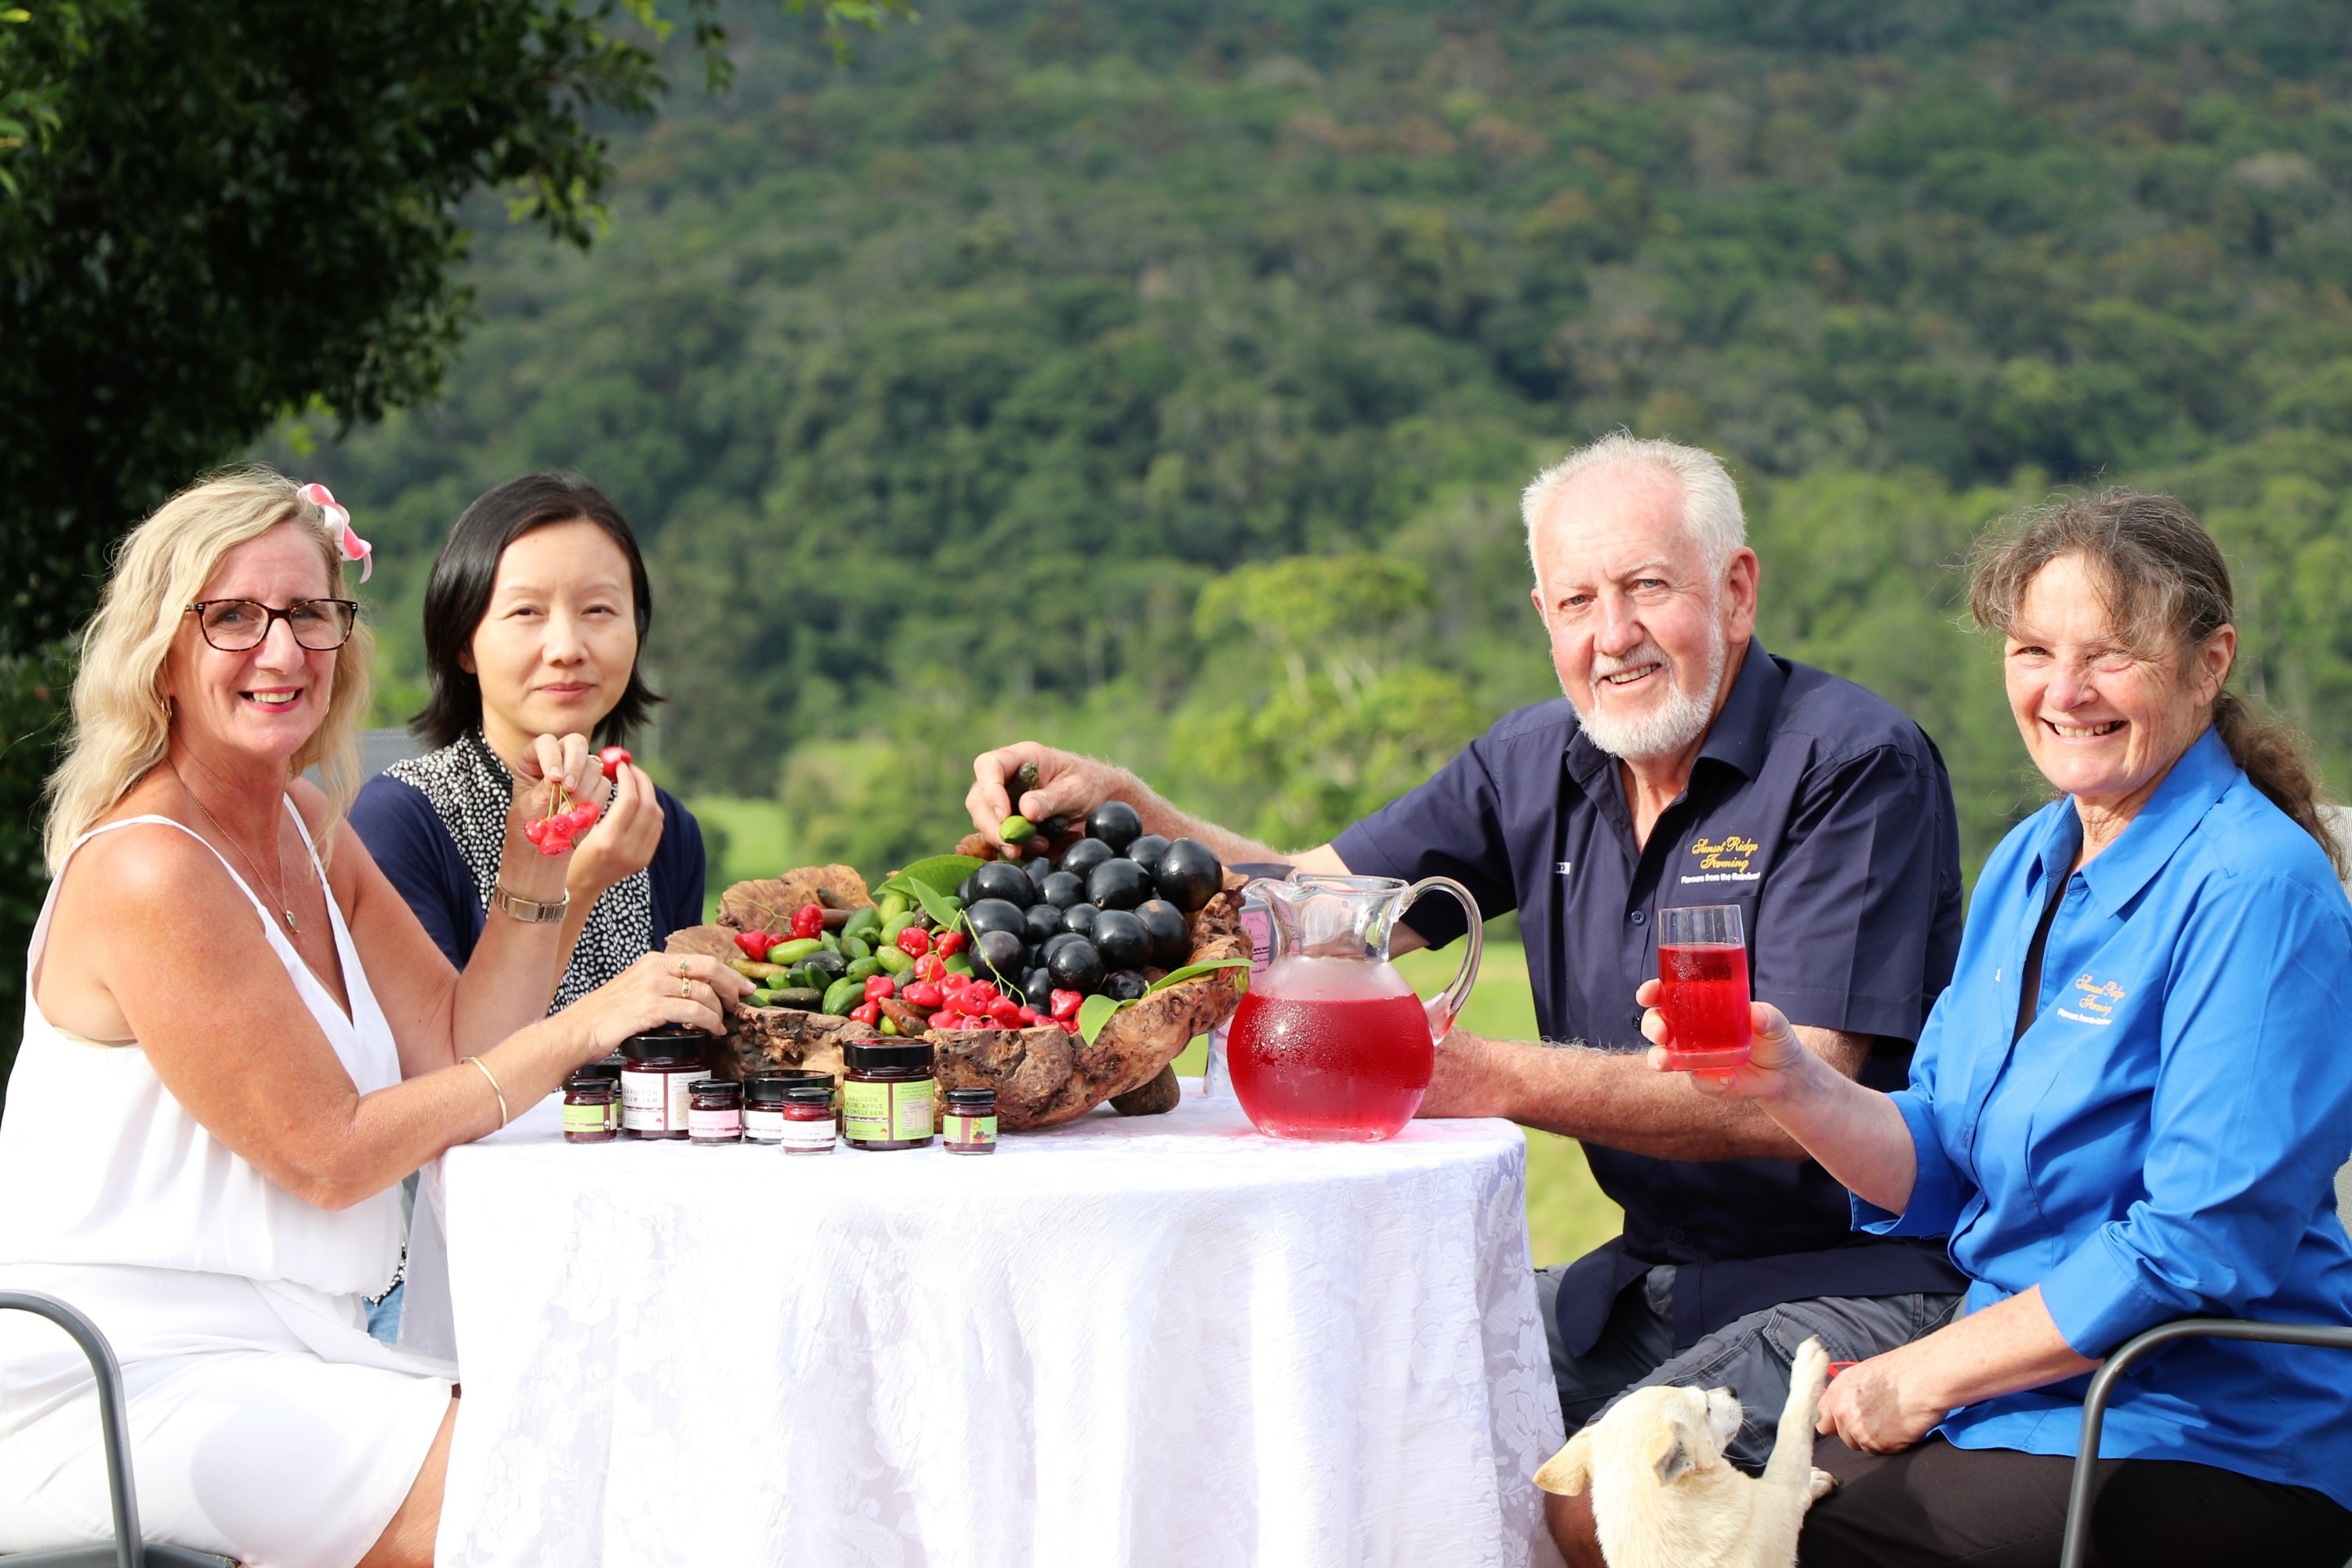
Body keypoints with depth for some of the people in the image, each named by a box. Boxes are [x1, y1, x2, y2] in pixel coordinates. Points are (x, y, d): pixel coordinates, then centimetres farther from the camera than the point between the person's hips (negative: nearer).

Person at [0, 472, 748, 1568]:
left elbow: (455, 1053, 9)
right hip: (127, 1391, -9)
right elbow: (328, 1155, -15)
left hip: (273, 1366, 9)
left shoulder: (302, 825, 13)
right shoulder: (148, 872, -16)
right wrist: (583, 1029, -15)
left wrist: (533, 863, -3)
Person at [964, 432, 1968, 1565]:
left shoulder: (1855, 763, -14)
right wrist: (1121, 808, -8)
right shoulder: (1540, 767, 8)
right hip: (1652, 1277, 7)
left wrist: (1502, 1080, -29)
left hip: (1858, 1284, -7)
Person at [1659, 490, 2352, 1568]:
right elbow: (1942, 1174, 10)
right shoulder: (2027, 864, 11)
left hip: (2212, 1444, -7)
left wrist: (1931, 1372, -15)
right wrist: (1794, 1089, -10)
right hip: (2030, 1387, 7)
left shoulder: (2255, 889, -16)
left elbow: (2204, 1243, -20)